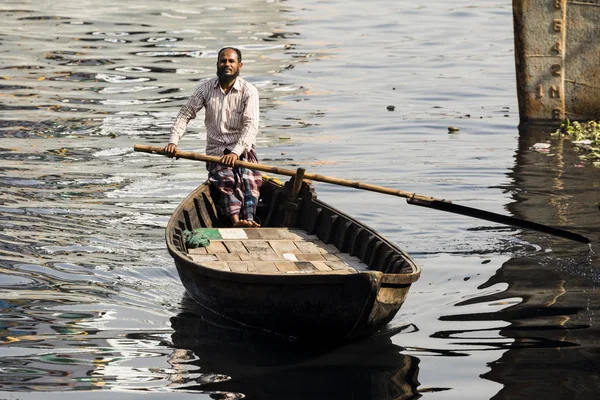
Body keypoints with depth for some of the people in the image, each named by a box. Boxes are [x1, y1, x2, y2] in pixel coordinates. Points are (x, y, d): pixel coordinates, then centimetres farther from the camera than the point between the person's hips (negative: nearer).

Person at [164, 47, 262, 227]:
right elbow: (185, 114, 7)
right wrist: (173, 141, -9)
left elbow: (251, 125, -14)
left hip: (243, 150, -1)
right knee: (226, 179, -28)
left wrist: (236, 152, -28)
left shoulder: (249, 91, -3)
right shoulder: (206, 88, 6)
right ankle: (235, 221, -48)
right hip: (215, 151, 1)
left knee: (249, 179, -30)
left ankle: (249, 220, -49)